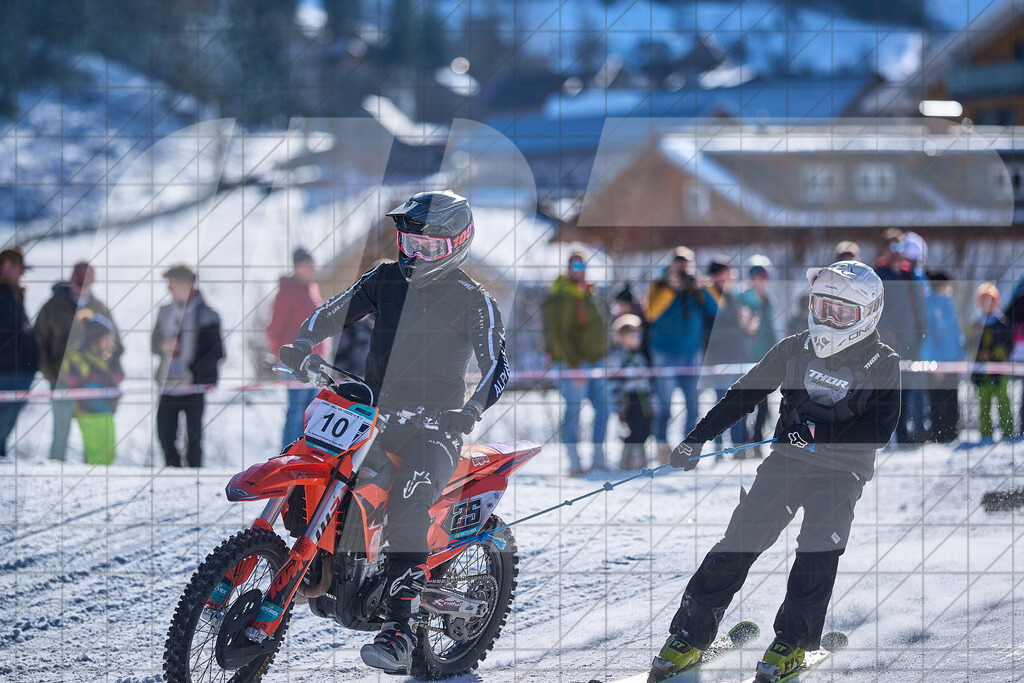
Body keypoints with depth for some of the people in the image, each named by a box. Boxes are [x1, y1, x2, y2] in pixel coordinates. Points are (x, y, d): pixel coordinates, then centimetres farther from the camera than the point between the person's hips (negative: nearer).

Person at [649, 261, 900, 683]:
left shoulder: (883, 365, -5)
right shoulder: (794, 350, 4)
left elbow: (879, 430, -14)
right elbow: (744, 395, 10)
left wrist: (819, 432, -23)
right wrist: (697, 439, 6)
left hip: (841, 472, -2)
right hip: (786, 461, 2)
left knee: (818, 554, -18)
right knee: (738, 544, -6)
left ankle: (793, 642, -2)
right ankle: (691, 635, -2)